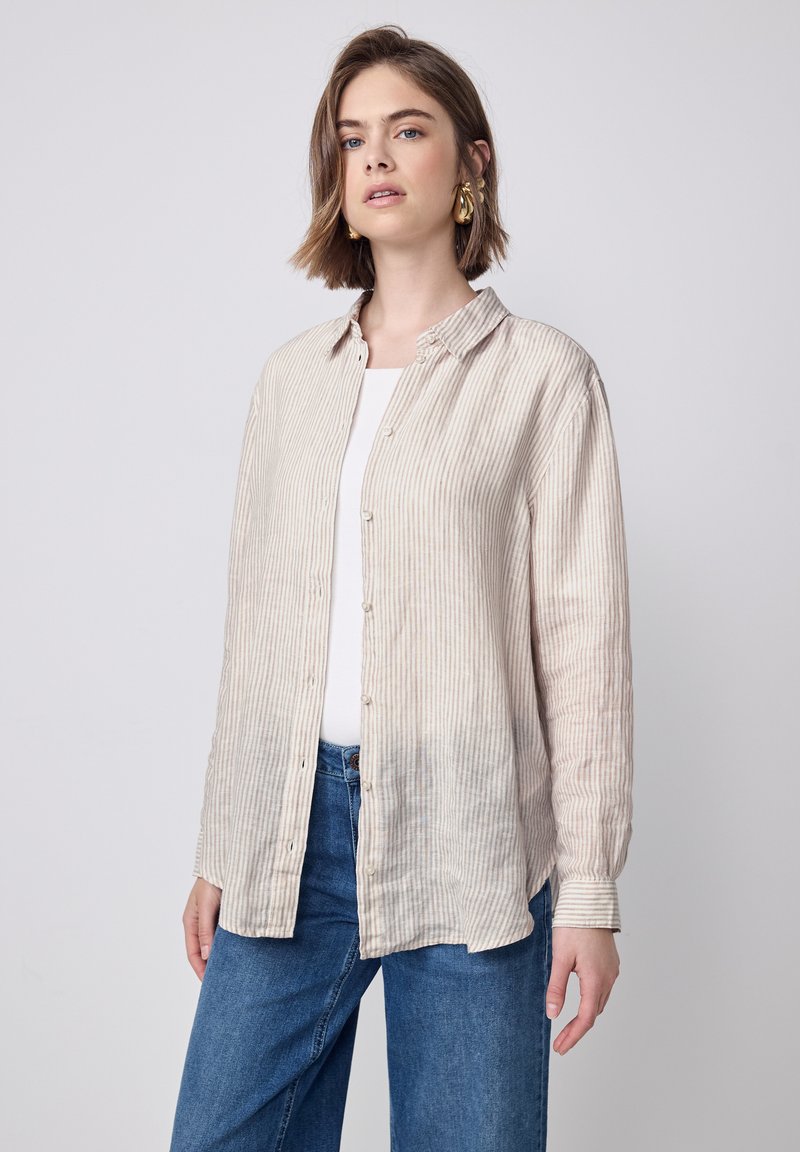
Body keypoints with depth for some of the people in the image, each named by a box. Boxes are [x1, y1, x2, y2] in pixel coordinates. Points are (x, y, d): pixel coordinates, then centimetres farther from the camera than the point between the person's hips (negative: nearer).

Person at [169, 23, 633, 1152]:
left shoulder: (543, 374, -1)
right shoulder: (293, 374, 12)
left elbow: (584, 635, -4)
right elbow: (255, 619, 13)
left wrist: (590, 888, -7)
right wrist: (217, 848, 12)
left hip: (467, 838, -3)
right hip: (290, 830, 4)